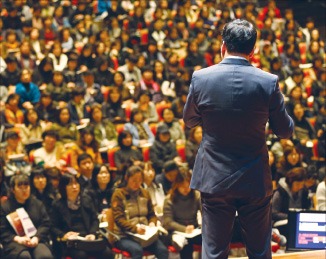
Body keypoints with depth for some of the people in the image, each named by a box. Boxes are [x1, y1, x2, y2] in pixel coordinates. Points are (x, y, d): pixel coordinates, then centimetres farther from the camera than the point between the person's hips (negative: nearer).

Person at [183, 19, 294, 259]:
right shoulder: (268, 82, -11)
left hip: (214, 179, 1)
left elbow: (189, 121, 7)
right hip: (255, 182, 0)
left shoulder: (201, 78, -9)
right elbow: (285, 131, 0)